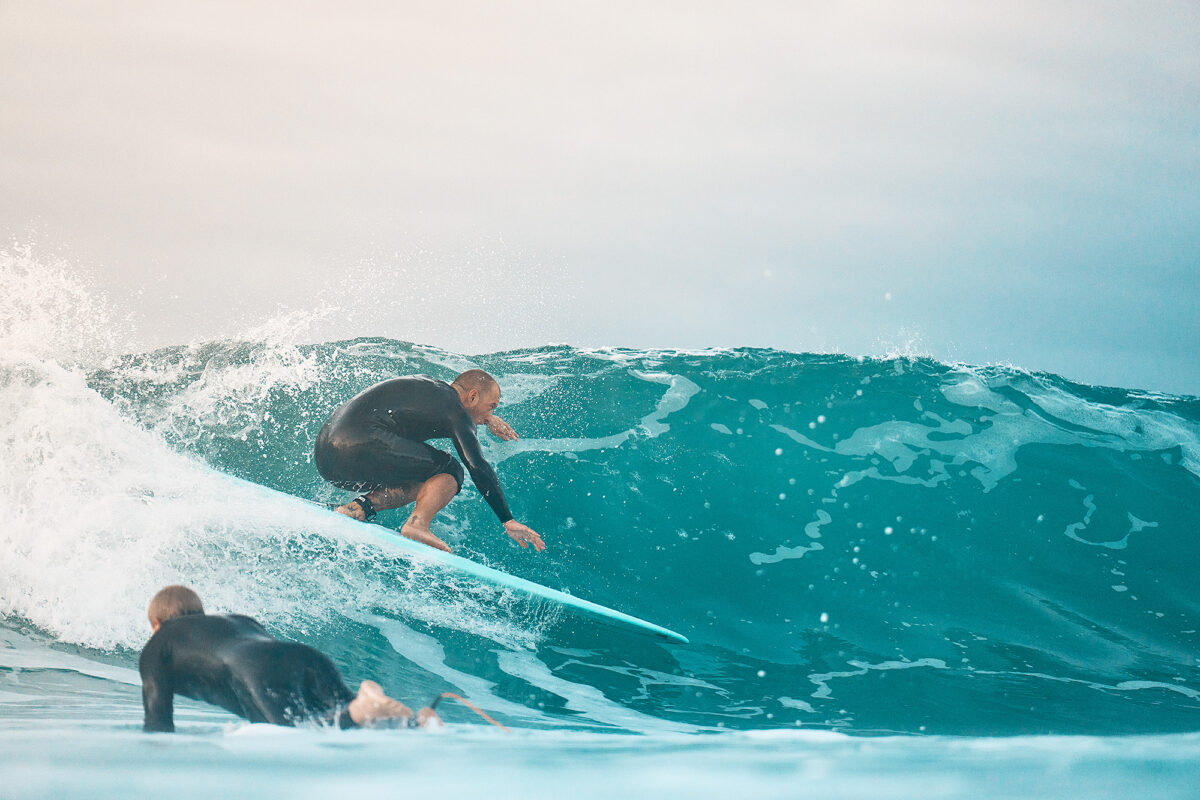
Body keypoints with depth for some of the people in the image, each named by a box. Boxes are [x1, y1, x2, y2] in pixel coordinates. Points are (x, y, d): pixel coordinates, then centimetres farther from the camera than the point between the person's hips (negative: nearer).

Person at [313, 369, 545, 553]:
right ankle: (417, 524, -26)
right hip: (359, 443, -9)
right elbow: (479, 469, -8)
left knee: (417, 484, 25)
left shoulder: (428, 385, 27)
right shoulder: (455, 412, 0)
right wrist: (508, 521, -7)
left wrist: (488, 418, 55)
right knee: (449, 471, -1)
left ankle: (356, 508, 2)